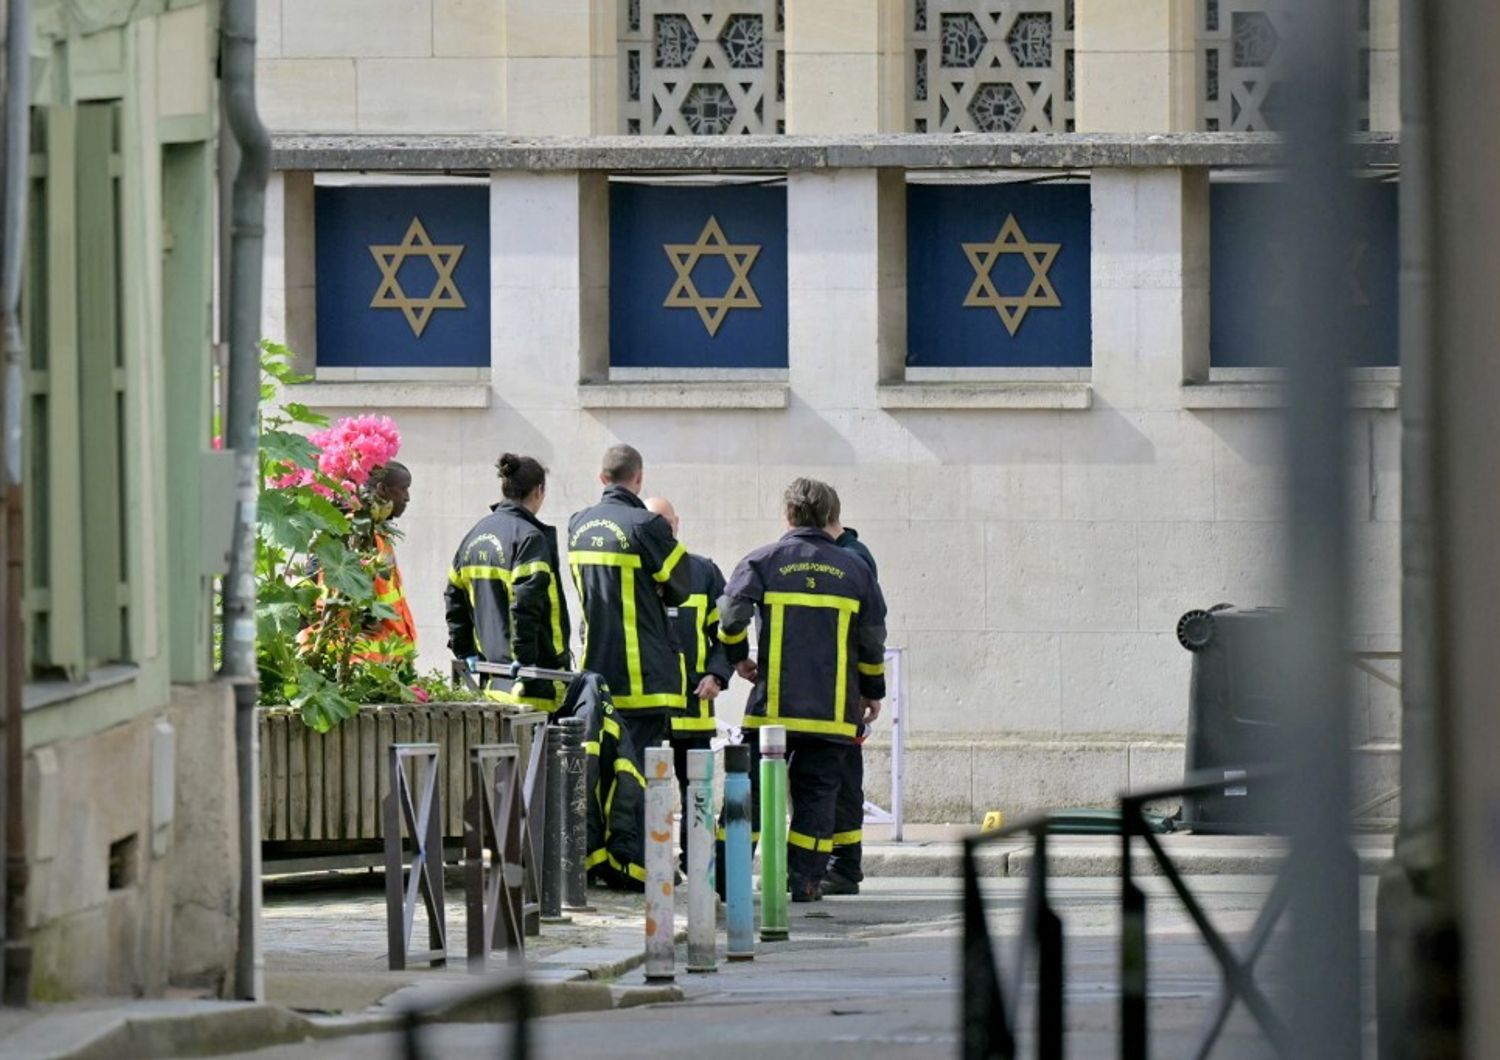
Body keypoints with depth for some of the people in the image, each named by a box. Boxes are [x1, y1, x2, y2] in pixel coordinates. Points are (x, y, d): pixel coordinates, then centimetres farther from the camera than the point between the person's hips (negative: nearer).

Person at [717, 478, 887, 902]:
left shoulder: (763, 561, -1)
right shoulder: (854, 568, 7)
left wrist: (738, 657, 5)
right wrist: (873, 691, 20)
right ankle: (804, 879, 1)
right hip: (834, 708, 1)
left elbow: (732, 613, -13)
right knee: (816, 792, 6)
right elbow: (873, 638, 9)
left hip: (774, 704, -1)